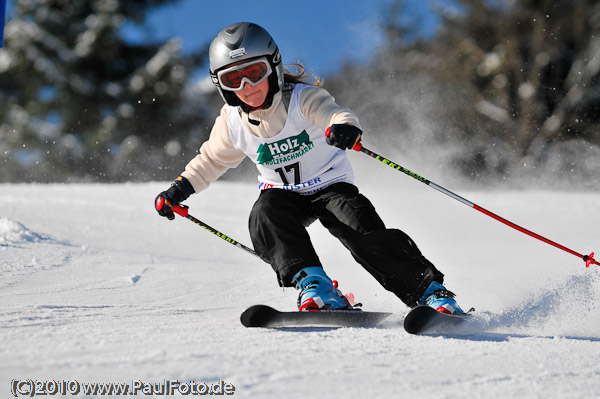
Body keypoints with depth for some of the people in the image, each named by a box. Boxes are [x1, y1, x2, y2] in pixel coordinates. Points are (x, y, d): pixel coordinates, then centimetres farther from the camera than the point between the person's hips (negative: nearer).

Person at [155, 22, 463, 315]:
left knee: (363, 230, -26)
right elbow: (213, 159, 16)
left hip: (330, 184, -4)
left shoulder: (301, 97, -20)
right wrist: (180, 189, 10)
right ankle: (313, 285, -38)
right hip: (281, 192, 4)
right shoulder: (232, 121, -5)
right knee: (265, 216, -31)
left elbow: (332, 111, -43)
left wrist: (345, 126, -67)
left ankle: (431, 291, -19)